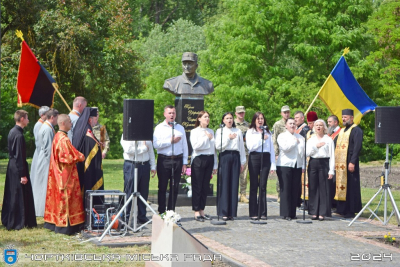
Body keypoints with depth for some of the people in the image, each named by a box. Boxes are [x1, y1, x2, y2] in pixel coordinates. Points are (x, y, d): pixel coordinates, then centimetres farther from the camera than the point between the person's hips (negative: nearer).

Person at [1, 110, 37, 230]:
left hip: (12, 167, 10)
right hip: (18, 168, -10)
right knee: (19, 195, -2)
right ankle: (18, 223, 5)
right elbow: (19, 156, -21)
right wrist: (23, 175, -19)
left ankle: (8, 220, 25)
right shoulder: (19, 135, -20)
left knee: (12, 195, 16)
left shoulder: (12, 131, 9)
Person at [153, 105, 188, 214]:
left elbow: (185, 146, 13)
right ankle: (161, 212, 7)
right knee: (162, 187, 2)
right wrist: (170, 141, -11)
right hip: (164, 160, -3)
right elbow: (156, 144, -10)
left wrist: (184, 163, 7)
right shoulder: (159, 128, 4)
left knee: (175, 188, 4)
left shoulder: (180, 128, 15)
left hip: (178, 160, 3)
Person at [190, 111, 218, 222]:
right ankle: (196, 212, 3)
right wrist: (207, 138, -8)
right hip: (199, 160, -5)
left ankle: (202, 211, 14)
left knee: (205, 187, 6)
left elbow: (214, 148, 14)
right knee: (197, 187, -2)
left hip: (209, 159, 5)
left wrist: (215, 165, 12)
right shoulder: (194, 131, 0)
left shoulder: (211, 131, 14)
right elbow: (195, 146, -14)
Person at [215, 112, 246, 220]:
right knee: (224, 184, -6)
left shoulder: (238, 131, 15)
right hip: (225, 157, -2)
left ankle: (232, 212, 4)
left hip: (235, 157, 2)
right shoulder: (220, 131, 8)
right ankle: (224, 212, -3)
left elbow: (241, 147, 14)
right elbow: (218, 146, -3)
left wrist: (242, 162, 10)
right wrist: (228, 138, -6)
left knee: (234, 184, -1)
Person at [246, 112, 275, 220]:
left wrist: (273, 164, 7)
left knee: (263, 186, 1)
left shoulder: (268, 132, 15)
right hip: (254, 158, -2)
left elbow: (272, 148, 13)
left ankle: (262, 212, 5)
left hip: (266, 158, 2)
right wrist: (261, 139, -10)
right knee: (254, 186, -1)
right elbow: (250, 147, -6)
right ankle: (253, 213, 2)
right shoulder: (250, 132, 7)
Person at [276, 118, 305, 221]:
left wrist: (303, 166, 7)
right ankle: (285, 213, -1)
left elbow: (303, 152, 14)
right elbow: (285, 148, -13)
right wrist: (294, 141, -1)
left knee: (295, 190, 3)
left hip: (297, 166, 4)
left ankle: (292, 213, 9)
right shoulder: (282, 136, 4)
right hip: (284, 166, -4)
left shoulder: (300, 137, 17)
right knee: (285, 189, -5)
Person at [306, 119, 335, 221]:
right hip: (313, 164, 3)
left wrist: (331, 170, -5)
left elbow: (332, 156, 1)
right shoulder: (311, 140, 13)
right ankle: (314, 212, 8)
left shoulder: (328, 140, 4)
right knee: (313, 188, 2)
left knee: (324, 188, -4)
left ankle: (322, 213, 1)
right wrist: (316, 146, -10)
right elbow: (307, 153, 2)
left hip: (324, 164, -2)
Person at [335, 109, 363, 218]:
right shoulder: (342, 130, 19)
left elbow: (357, 147, -15)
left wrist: (352, 162, -21)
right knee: (341, 185, 9)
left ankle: (350, 211, -1)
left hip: (349, 163, -8)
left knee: (350, 186, -5)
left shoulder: (356, 130, -7)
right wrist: (335, 160, 14)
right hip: (340, 163, 8)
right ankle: (342, 209, 16)